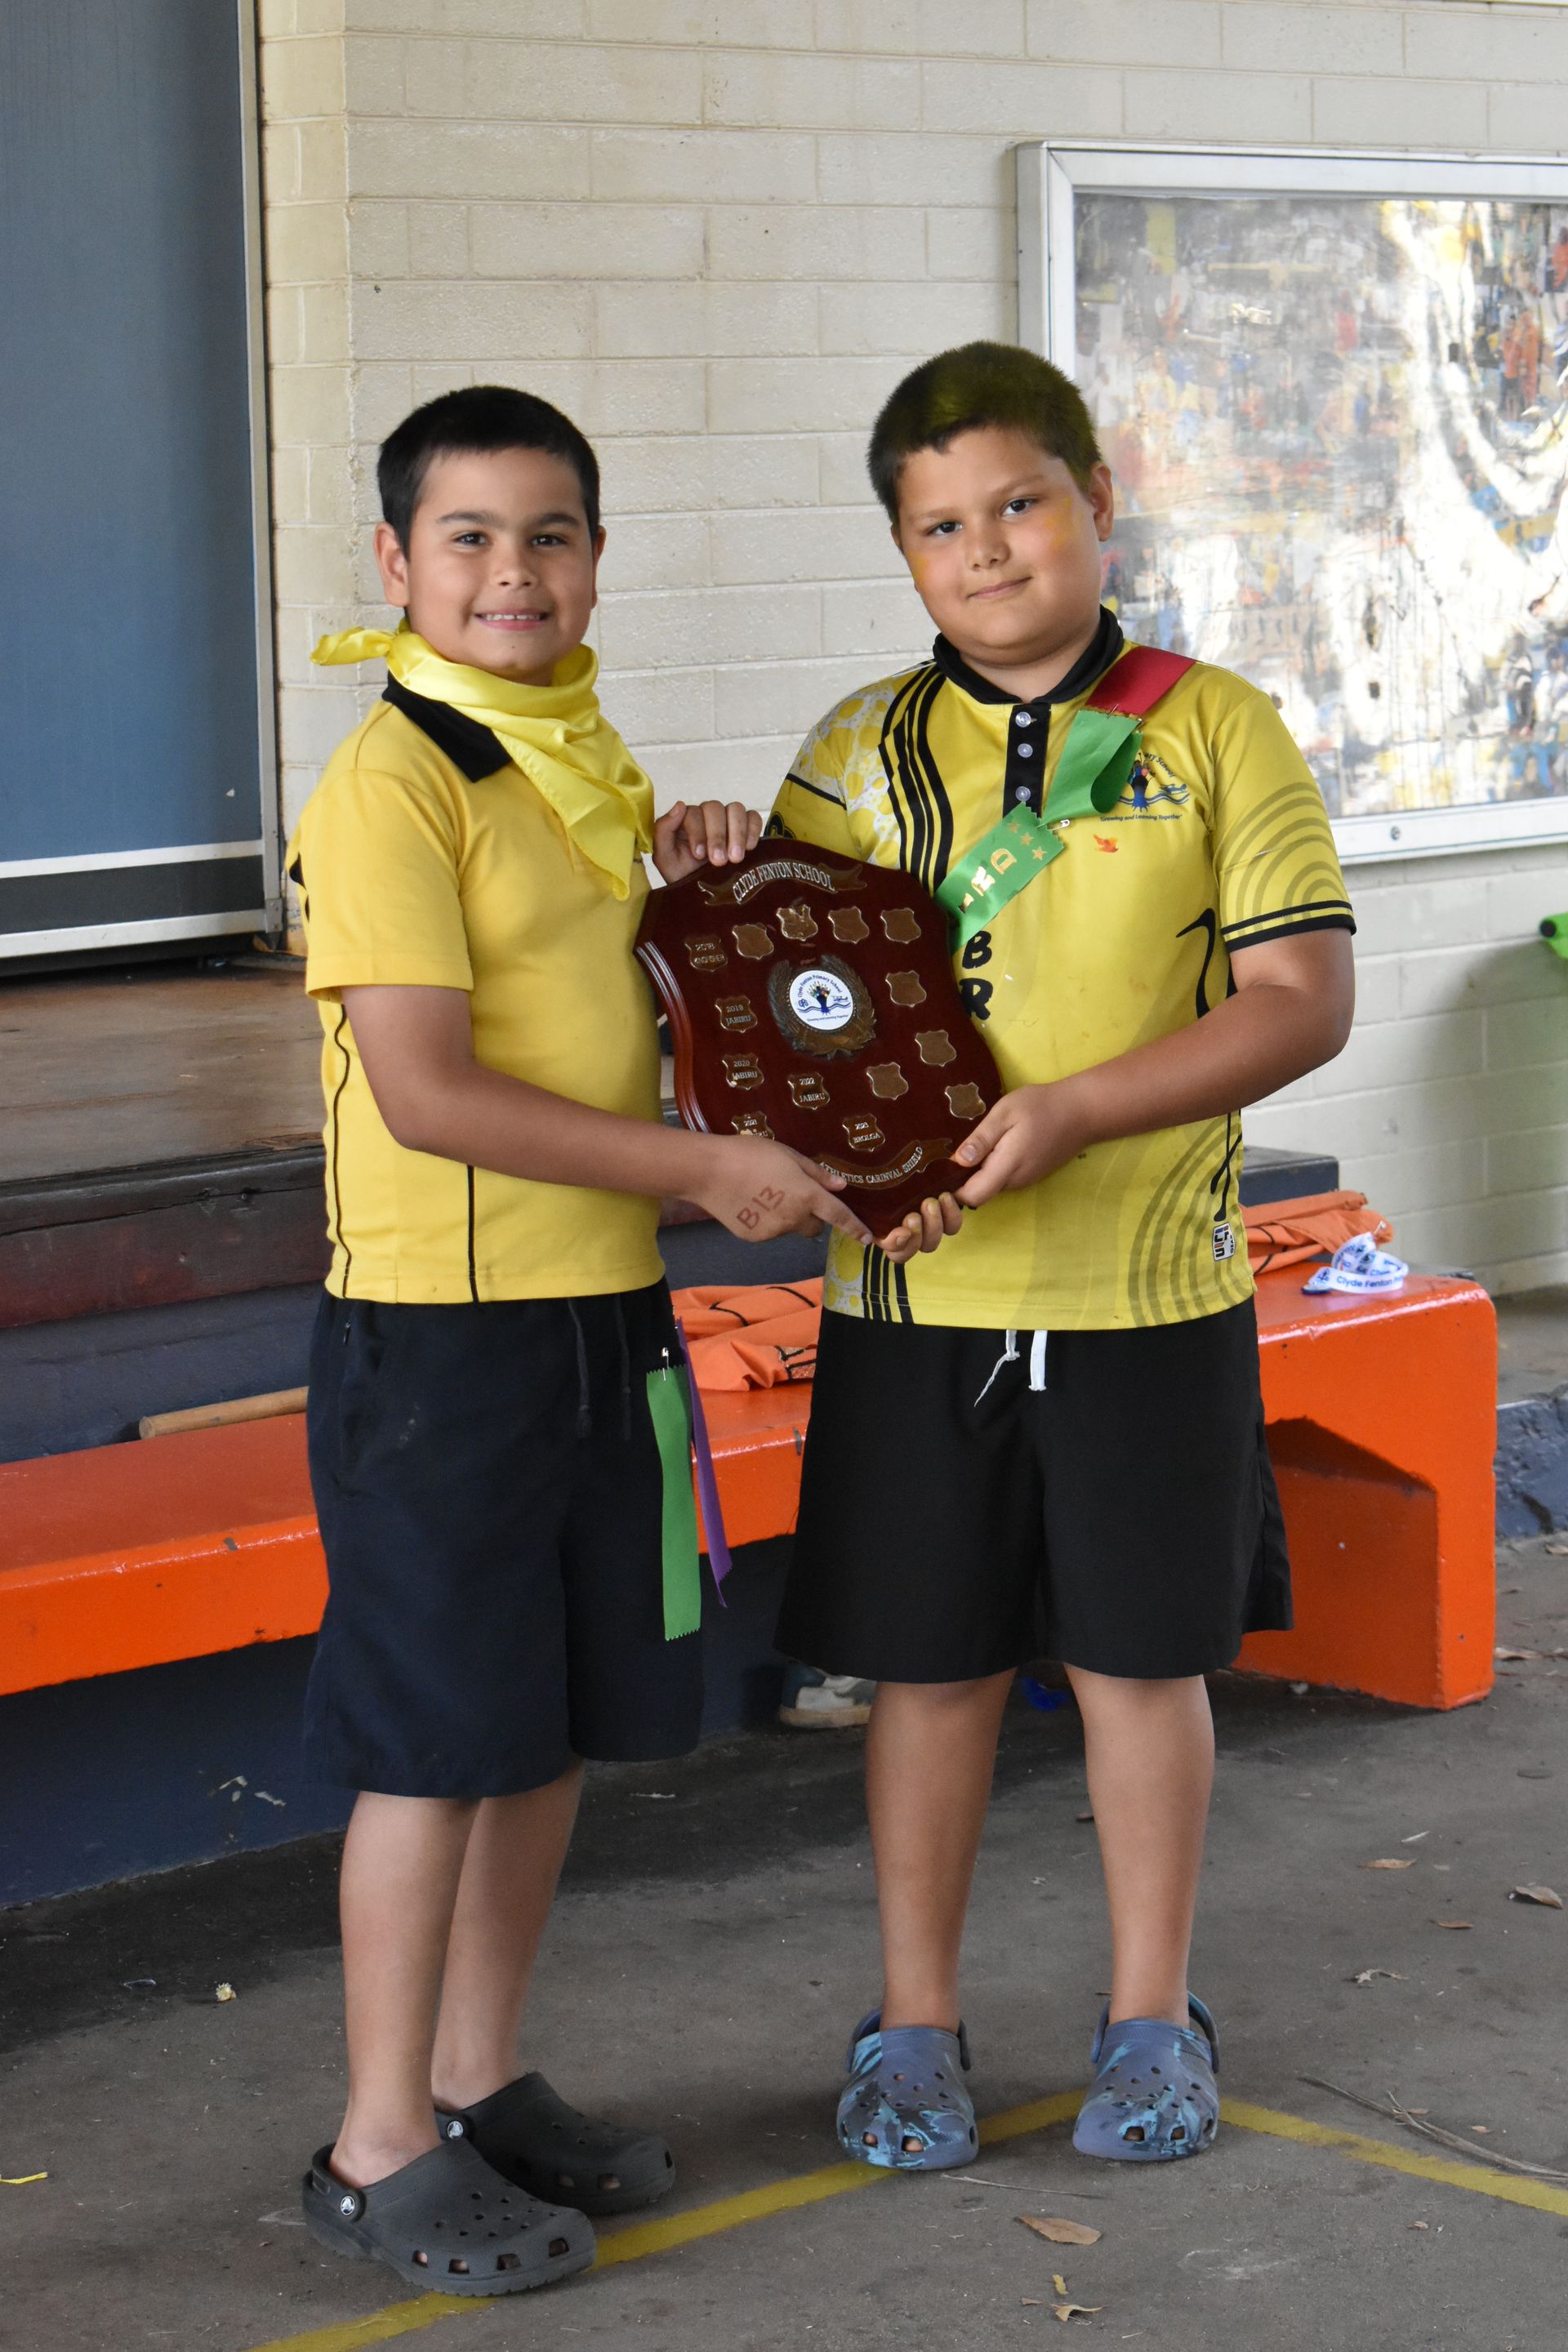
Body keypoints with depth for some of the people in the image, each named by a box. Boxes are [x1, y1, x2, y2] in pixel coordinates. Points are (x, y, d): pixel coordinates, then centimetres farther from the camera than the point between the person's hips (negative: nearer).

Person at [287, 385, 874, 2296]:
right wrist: (708, 1170, -19)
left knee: (556, 1722, 14)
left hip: (605, 1308, 8)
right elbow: (427, 1093, -22)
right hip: (441, 1325, -8)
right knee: (437, 1739, -1)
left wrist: (692, 873, 6)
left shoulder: (585, 753, 12)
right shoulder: (392, 784, -15)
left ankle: (480, 2084, 28)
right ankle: (379, 2151, 10)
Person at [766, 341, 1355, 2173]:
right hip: (916, 1297, 2)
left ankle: (1152, 2018, 25)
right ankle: (913, 2022, 24)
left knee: (1142, 1660, 9)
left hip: (1151, 1288, -1)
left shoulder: (1213, 730, -3)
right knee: (929, 1664, 9)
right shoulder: (855, 755, 4)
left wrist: (1076, 1109, -18)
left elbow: (1304, 1000, -8)